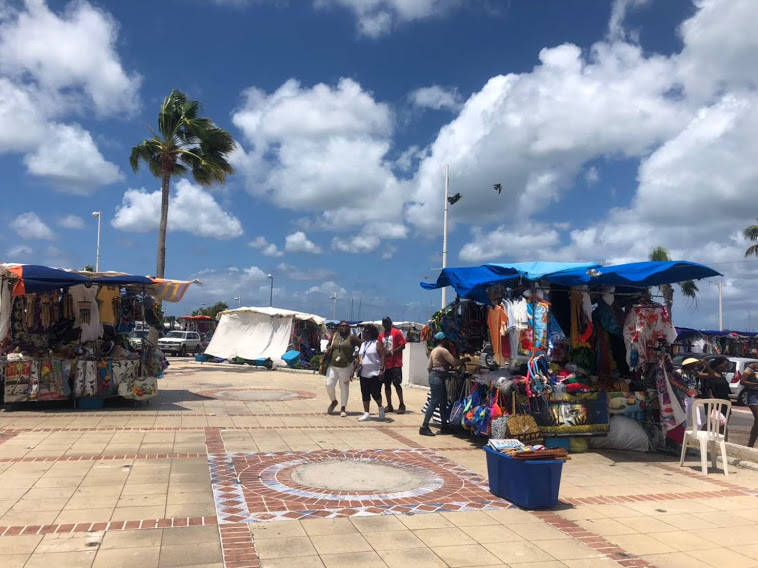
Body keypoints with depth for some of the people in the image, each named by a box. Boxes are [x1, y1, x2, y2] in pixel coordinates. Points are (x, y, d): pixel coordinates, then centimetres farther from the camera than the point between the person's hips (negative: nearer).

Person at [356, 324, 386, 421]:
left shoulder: (377, 343, -5)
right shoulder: (363, 344, 16)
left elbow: (382, 357, -11)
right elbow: (359, 358, 19)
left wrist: (381, 369, -20)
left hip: (375, 373, -7)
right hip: (364, 374, 7)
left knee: (375, 393, -3)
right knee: (365, 394, 6)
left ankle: (380, 408, 23)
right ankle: (366, 413, 11)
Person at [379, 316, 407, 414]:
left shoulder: (397, 332, -2)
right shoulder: (381, 335, 14)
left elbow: (402, 346, -8)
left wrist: (392, 352, -16)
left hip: (396, 363, -6)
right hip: (385, 364, 6)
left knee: (397, 383, -8)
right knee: (387, 384, 8)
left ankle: (401, 405, 0)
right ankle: (389, 406, 16)